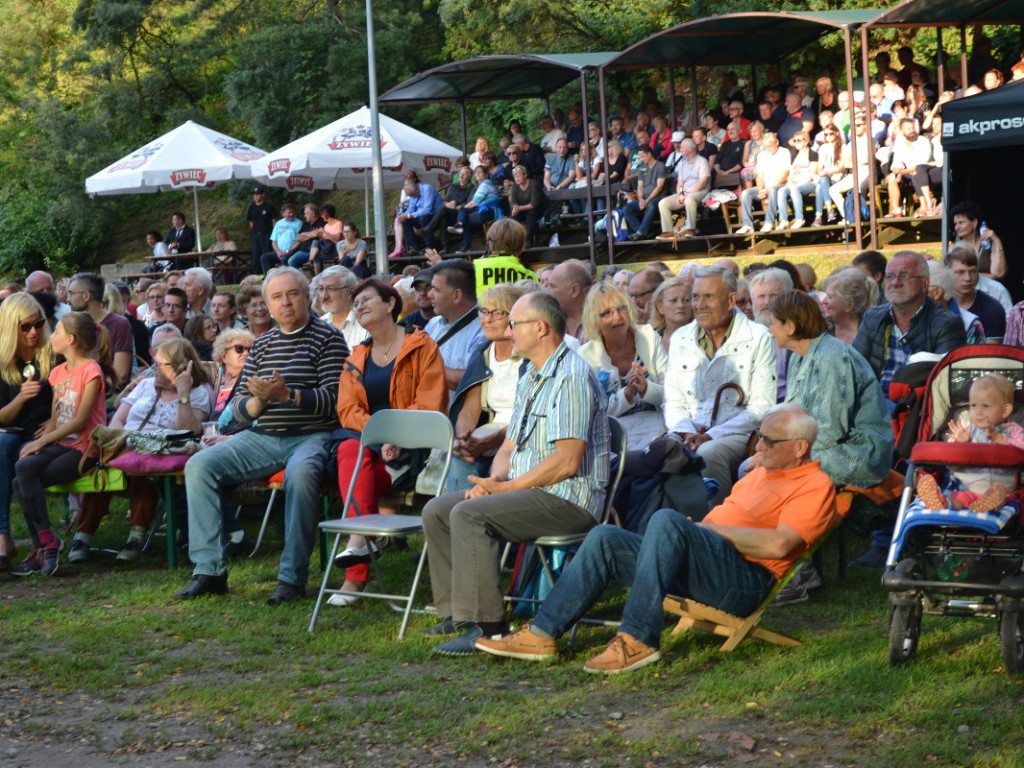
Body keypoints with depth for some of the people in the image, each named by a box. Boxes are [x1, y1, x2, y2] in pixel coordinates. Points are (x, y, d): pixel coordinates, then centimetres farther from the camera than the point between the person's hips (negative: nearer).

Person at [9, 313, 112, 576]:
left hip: (82, 447, -7)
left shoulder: (91, 370, -8)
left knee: (23, 482, -23)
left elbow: (81, 419, -14)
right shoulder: (57, 373, 16)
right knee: (24, 467, -22)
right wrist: (40, 441, -5)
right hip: (60, 443, 7)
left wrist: (44, 440, -16)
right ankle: (45, 545, -18)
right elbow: (54, 418, 15)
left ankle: (45, 544, -14)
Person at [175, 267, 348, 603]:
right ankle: (209, 570, -13)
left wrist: (287, 394, -23)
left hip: (311, 436, -5)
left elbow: (334, 398, -10)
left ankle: (292, 578, -30)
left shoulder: (328, 339, 1)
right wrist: (258, 401, -10)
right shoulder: (262, 344, 17)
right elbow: (238, 409, 13)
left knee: (300, 473, -39)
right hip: (262, 437, 6)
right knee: (199, 465, -14)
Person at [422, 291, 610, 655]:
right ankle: (455, 611, 5)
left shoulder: (572, 377, -15)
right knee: (436, 510, 5)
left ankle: (486, 625, -27)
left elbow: (568, 461, -23)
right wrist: (494, 481, -1)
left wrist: (506, 488, -16)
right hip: (527, 491, 10)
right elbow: (510, 447, 22)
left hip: (569, 499, -10)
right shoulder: (530, 379, 19)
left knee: (468, 514, -27)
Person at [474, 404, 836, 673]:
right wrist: (703, 526, 6)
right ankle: (543, 633, -4)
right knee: (605, 538, -1)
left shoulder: (815, 486, -2)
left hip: (744, 582, -10)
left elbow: (778, 544, -17)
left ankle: (638, 639, -33)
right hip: (697, 570, 10)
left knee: (667, 519, -33)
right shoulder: (762, 472, 28)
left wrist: (711, 528, -9)